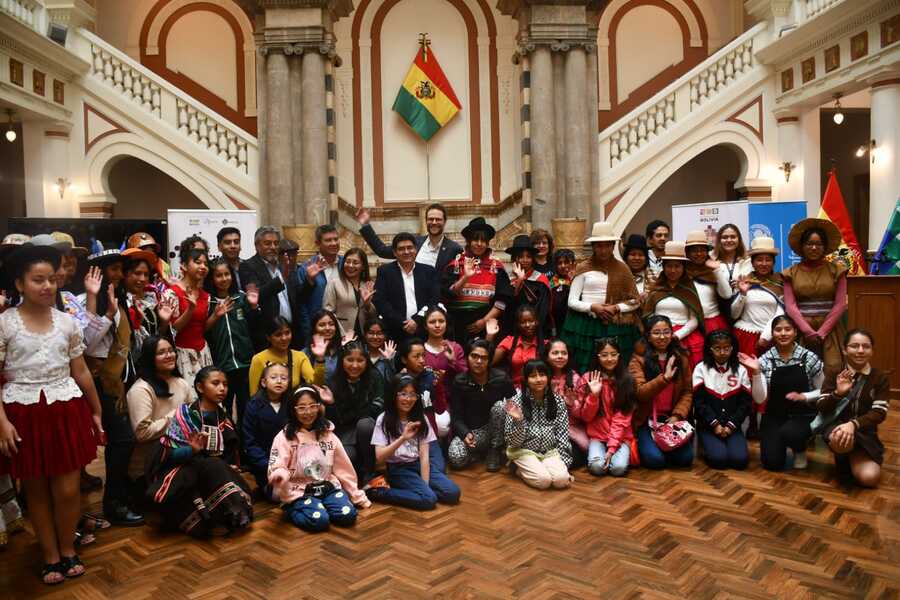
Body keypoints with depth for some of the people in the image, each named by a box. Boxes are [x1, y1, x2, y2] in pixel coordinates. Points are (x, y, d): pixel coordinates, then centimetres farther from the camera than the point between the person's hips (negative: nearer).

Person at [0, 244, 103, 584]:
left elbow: (81, 372, 10)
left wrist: (96, 412, 13)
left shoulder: (67, 321, 5)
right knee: (36, 490, 11)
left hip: (66, 411, 2)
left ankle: (68, 549, 26)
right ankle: (50, 555, 27)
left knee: (67, 489, 3)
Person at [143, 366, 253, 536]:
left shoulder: (222, 418, 8)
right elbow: (168, 454, -14)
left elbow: (229, 455, 10)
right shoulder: (185, 414, -8)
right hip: (182, 471, -4)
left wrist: (231, 471, -11)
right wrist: (192, 450, -33)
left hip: (216, 472, 5)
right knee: (213, 467, -33)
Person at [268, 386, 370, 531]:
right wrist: (280, 475, -40)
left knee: (348, 515, -19)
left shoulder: (328, 434, 5)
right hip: (299, 491, -3)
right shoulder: (284, 437, -6)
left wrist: (358, 496, 11)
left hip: (327, 486, 4)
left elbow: (343, 467, 9)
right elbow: (276, 468, -14)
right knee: (318, 520, -27)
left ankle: (319, 507, 8)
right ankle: (292, 510, 2)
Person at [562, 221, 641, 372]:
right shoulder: (583, 268, 4)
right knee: (584, 371, -2)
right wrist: (592, 307, -13)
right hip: (586, 325, -1)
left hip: (614, 326, 1)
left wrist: (616, 308, -9)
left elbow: (635, 301, 7)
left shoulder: (622, 269, 8)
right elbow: (572, 301, 1)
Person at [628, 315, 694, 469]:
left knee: (685, 458, -15)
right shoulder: (638, 359, -5)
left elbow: (687, 392, 6)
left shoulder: (681, 358, 7)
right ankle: (643, 446, 13)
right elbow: (639, 393, -14)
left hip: (672, 418, 3)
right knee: (655, 459, -21)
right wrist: (664, 378, -26)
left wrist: (677, 415, -10)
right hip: (646, 420, -3)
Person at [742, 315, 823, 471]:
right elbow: (759, 399, -14)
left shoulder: (809, 357, -8)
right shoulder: (765, 360, -7)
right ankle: (779, 443, 27)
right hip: (774, 416, 1)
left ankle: (800, 450, 4)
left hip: (803, 415, -1)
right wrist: (756, 372, -25)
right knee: (772, 463, -9)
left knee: (788, 433, -34)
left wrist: (803, 397, -15)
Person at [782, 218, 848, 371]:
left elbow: (840, 304, 0)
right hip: (801, 331, 0)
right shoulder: (791, 273, 7)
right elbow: (790, 306, -1)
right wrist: (808, 331, -12)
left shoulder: (836, 270, 7)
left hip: (829, 331, 0)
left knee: (832, 371, -11)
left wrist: (821, 332, -9)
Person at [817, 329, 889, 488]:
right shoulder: (833, 373, 0)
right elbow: (822, 408, -6)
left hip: (864, 432, 1)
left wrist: (853, 424, -29)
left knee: (869, 478, -21)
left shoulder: (880, 377, 2)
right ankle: (847, 457, 0)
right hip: (836, 426, -1)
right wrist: (838, 393, -27)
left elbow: (879, 413, -10)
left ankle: (853, 458, 16)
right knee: (840, 439, -39)